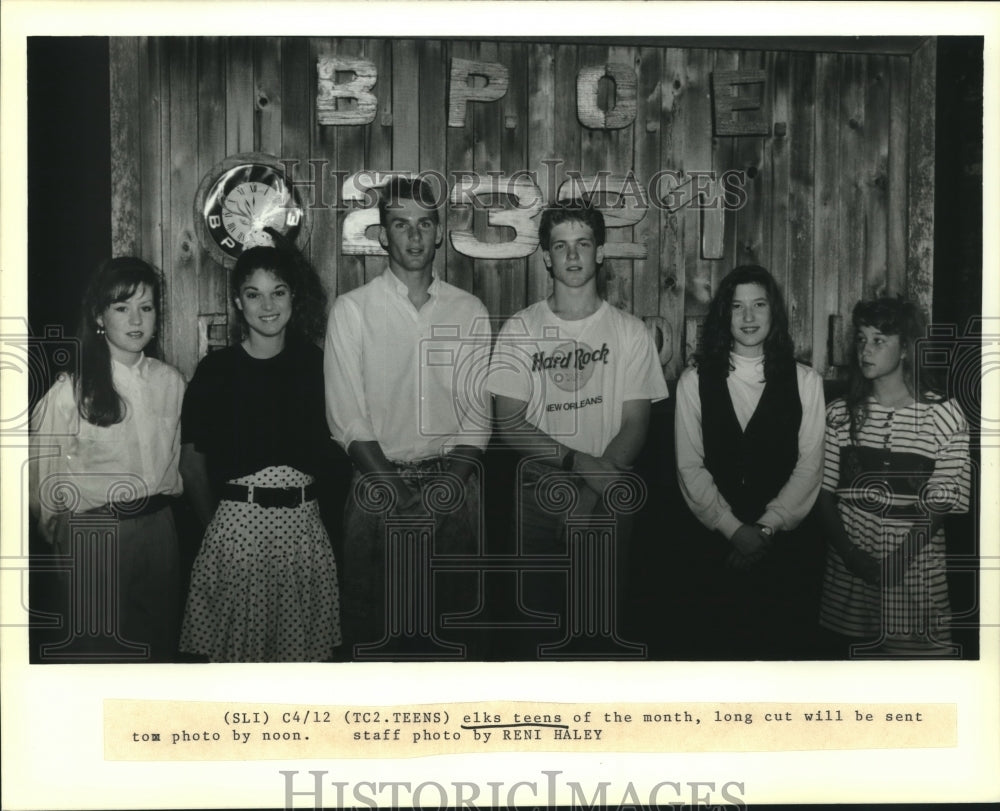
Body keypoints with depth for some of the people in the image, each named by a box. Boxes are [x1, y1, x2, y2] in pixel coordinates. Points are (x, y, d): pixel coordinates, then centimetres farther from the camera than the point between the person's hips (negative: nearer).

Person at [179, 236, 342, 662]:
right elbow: (192, 462, 5)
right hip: (237, 525, -2)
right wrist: (214, 521, 7)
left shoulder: (314, 362, 6)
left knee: (304, 645, 6)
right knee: (236, 647, 3)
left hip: (304, 525, 2)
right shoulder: (216, 370, 0)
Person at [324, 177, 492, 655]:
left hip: (454, 487, 2)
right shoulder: (352, 310, 0)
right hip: (379, 485, -1)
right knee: (373, 623, 3)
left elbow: (479, 415, 3)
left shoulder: (469, 312, 6)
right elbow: (346, 419, -5)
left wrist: (448, 484, -11)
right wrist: (399, 492, -12)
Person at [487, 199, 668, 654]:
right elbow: (510, 425, -6)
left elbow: (635, 425, -4)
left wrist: (589, 497, -16)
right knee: (544, 620, 5)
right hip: (540, 499, 0)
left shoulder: (630, 332, 1)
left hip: (608, 500, 0)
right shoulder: (520, 331, 1)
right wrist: (580, 463, -19)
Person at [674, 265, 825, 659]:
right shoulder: (693, 382, 2)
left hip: (785, 541, 0)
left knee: (783, 647, 3)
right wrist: (734, 530, -8)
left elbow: (809, 466, -1)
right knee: (728, 645, 4)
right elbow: (690, 467, -1)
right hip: (717, 544, 0)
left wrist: (766, 529, -9)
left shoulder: (804, 381, 3)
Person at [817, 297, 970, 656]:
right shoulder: (840, 414, 6)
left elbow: (942, 504, -6)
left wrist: (899, 558, -18)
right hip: (849, 569, 3)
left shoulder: (945, 415, -4)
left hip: (915, 572, -3)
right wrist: (848, 552, -11)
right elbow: (825, 492, 4)